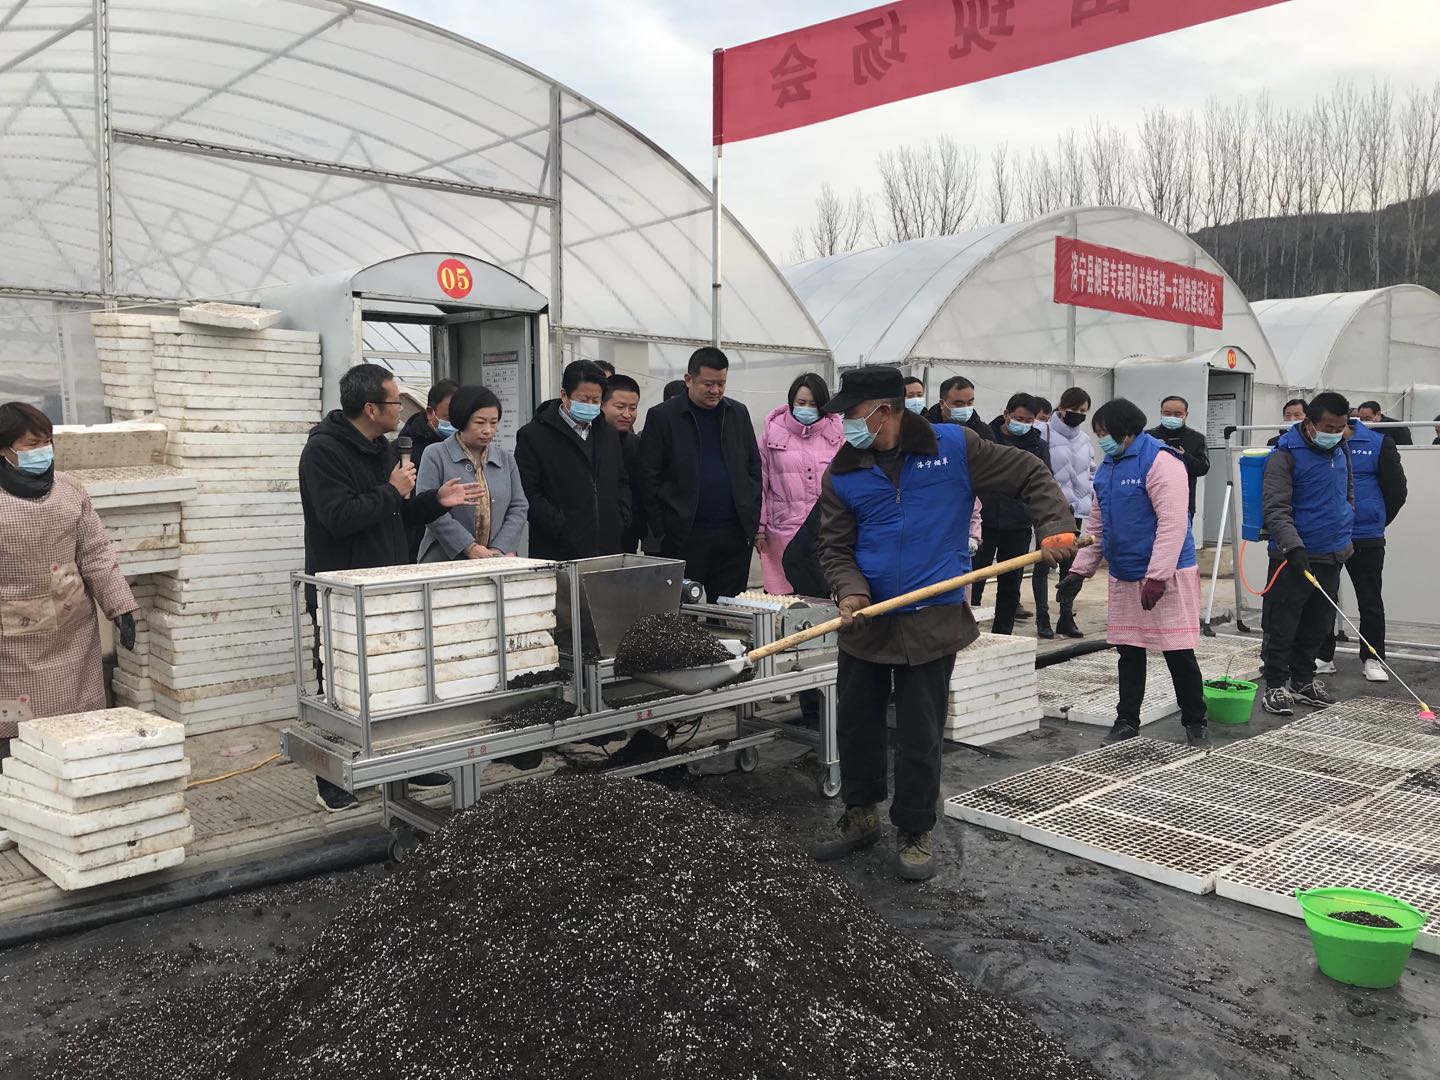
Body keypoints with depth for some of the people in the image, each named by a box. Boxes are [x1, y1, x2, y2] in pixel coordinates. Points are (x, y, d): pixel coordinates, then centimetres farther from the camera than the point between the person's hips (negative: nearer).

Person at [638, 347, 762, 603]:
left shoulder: (738, 414, 11)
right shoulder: (661, 417, -1)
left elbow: (754, 468, 14)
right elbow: (649, 477, -2)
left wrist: (752, 521, 5)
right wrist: (661, 531, -7)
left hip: (734, 534, 4)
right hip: (684, 534, -3)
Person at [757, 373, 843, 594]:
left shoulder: (836, 437, 8)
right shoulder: (772, 434, 5)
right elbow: (759, 483, 7)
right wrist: (759, 527, 4)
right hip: (783, 532, -1)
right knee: (782, 599, -3)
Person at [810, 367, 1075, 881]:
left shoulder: (954, 447, -6)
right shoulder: (843, 472, 1)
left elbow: (1031, 475, 3)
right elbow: (835, 547, 3)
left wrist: (1054, 529, -9)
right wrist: (849, 589, -16)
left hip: (931, 621, -3)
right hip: (866, 619, 3)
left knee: (919, 735, 4)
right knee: (856, 723, 12)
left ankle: (915, 833, 22)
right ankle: (861, 815, 33)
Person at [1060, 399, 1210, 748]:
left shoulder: (1160, 460, -14)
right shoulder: (1106, 468, 12)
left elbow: (1172, 523, -21)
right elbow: (1096, 525, 18)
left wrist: (1156, 576, -25)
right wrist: (1080, 570, 12)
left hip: (1167, 576, -7)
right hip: (1123, 577, 7)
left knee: (1179, 653, 0)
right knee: (1129, 651, 13)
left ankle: (1195, 724, 14)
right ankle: (1127, 721, 23)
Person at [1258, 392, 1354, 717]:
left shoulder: (1341, 451, 9)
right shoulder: (1286, 455, -13)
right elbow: (1274, 508, -20)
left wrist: (1345, 530, 19)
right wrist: (1293, 545, -30)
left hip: (1332, 556, 7)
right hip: (1294, 557, -7)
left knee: (1317, 627, 15)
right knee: (1282, 626, -2)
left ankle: (1303, 680, 27)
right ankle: (1275, 686, 8)